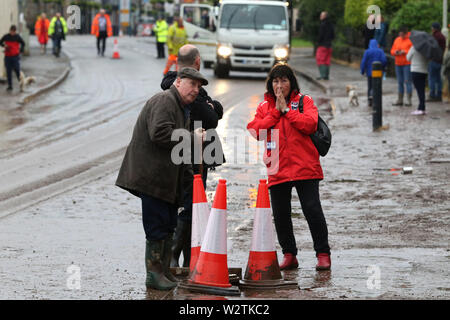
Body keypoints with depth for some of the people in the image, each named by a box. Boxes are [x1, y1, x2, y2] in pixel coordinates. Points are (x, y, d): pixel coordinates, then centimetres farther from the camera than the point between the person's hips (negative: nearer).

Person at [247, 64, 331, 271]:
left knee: (312, 209, -7)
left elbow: (310, 125, -11)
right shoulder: (264, 107, 13)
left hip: (304, 167, -3)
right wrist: (275, 112, -6)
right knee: (280, 214, 5)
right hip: (277, 169, 3)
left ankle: (323, 254, 2)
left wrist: (286, 109, -9)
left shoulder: (304, 101, 7)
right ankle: (289, 255, 17)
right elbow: (254, 131, -3)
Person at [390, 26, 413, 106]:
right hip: (398, 64, 6)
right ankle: (400, 100, 14)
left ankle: (409, 100, -6)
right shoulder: (397, 40, 14)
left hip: (407, 64, -6)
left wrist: (404, 52, -19)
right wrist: (395, 52, -6)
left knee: (407, 82, -9)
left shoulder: (411, 40, -6)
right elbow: (392, 50, 16)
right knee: (400, 82, 9)